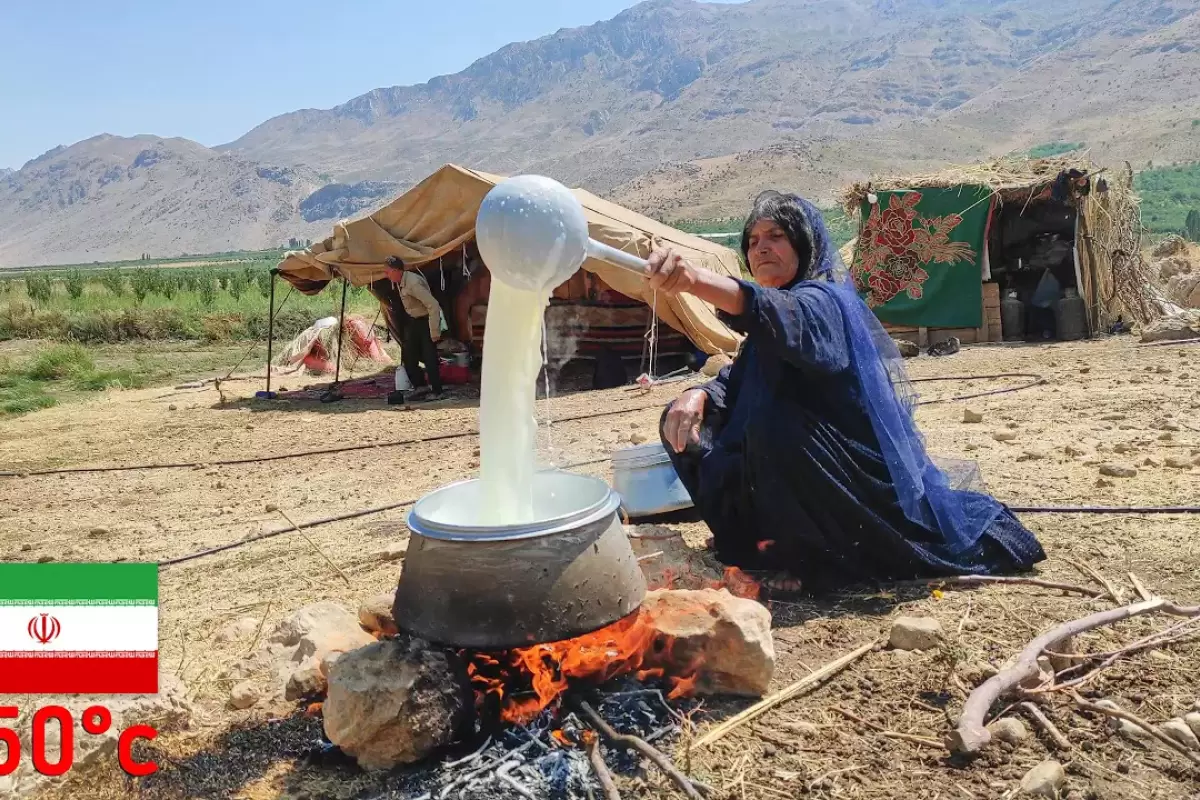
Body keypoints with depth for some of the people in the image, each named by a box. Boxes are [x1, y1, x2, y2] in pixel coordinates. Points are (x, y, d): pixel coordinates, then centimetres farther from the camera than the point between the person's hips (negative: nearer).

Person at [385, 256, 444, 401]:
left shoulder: (413, 283, -30)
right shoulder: (400, 282, -1)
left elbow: (433, 306, -31)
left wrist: (434, 332, -29)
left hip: (426, 320, -9)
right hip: (413, 321, 9)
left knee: (429, 358, -9)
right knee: (407, 355, 8)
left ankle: (437, 392, -3)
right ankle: (419, 385, 18)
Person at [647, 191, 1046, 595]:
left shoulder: (823, 303, -19)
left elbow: (786, 315, -42)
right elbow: (733, 381, 5)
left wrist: (693, 279, -59)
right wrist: (697, 395, -20)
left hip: (863, 478, -9)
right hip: (828, 471, 9)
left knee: (771, 426, -36)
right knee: (688, 422, 4)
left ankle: (809, 555, -14)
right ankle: (766, 535, 15)